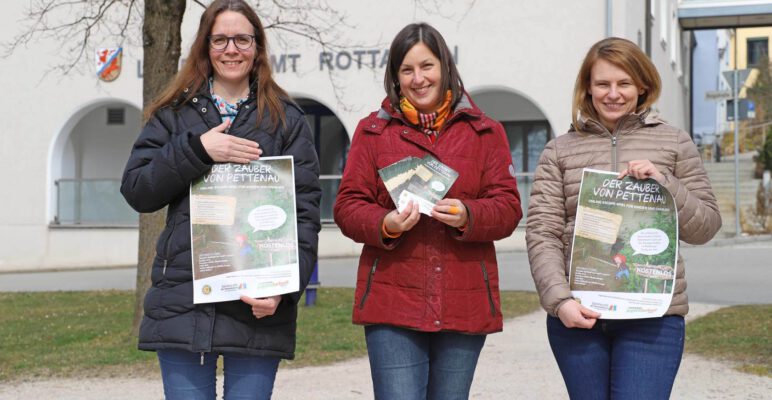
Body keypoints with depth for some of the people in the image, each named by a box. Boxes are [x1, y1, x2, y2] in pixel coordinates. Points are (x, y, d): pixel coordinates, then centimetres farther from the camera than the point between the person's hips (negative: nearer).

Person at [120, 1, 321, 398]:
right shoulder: (174, 114, 13)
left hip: (256, 305, -1)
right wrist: (197, 150, -11)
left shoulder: (286, 119, 8)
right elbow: (136, 191, 3)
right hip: (182, 304, 1)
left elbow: (305, 212, 1)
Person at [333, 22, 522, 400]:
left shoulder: (485, 131, 10)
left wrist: (468, 216, -17)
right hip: (393, 302, -1)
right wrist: (385, 224, -17)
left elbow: (508, 207, 4)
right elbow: (348, 206, 5)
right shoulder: (373, 130, 8)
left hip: (464, 306, 2)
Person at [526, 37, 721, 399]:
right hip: (577, 315, 1)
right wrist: (560, 300, -12)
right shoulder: (560, 151, 9)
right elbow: (542, 234, 2)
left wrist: (664, 183, -8)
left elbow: (705, 227, 8)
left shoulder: (674, 143, 10)